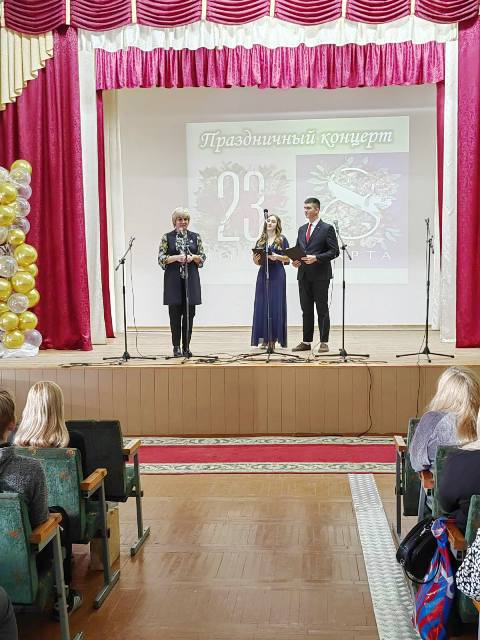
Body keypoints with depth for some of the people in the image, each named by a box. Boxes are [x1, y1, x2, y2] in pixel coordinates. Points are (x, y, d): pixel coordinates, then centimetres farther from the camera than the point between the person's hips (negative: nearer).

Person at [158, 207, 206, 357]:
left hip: (191, 278, 2)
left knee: (189, 313, 1)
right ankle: (176, 347, 6)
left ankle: (186, 346, 9)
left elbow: (202, 257, 10)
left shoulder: (195, 237, 10)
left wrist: (193, 257, -10)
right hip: (173, 279, -2)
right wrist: (176, 257, -16)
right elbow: (161, 258, -1)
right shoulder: (167, 237, 4)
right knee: (175, 313, -1)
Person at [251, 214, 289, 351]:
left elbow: (287, 259, 1)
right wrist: (256, 259, -6)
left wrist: (277, 257, -15)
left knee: (275, 305, -4)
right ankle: (264, 338, 4)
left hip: (277, 275, -3)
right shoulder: (260, 241, 14)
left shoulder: (282, 240, 4)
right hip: (263, 274, 3)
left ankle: (273, 338, 0)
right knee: (262, 305, 0)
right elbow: (257, 262, 16)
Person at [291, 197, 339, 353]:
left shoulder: (327, 228, -4)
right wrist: (295, 260, 0)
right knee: (306, 310, 8)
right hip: (304, 275, 6)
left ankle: (324, 342, 4)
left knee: (322, 309, -1)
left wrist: (316, 258, -19)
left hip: (320, 275, -6)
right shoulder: (302, 229, 16)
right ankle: (306, 342, 13)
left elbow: (334, 251, -9)